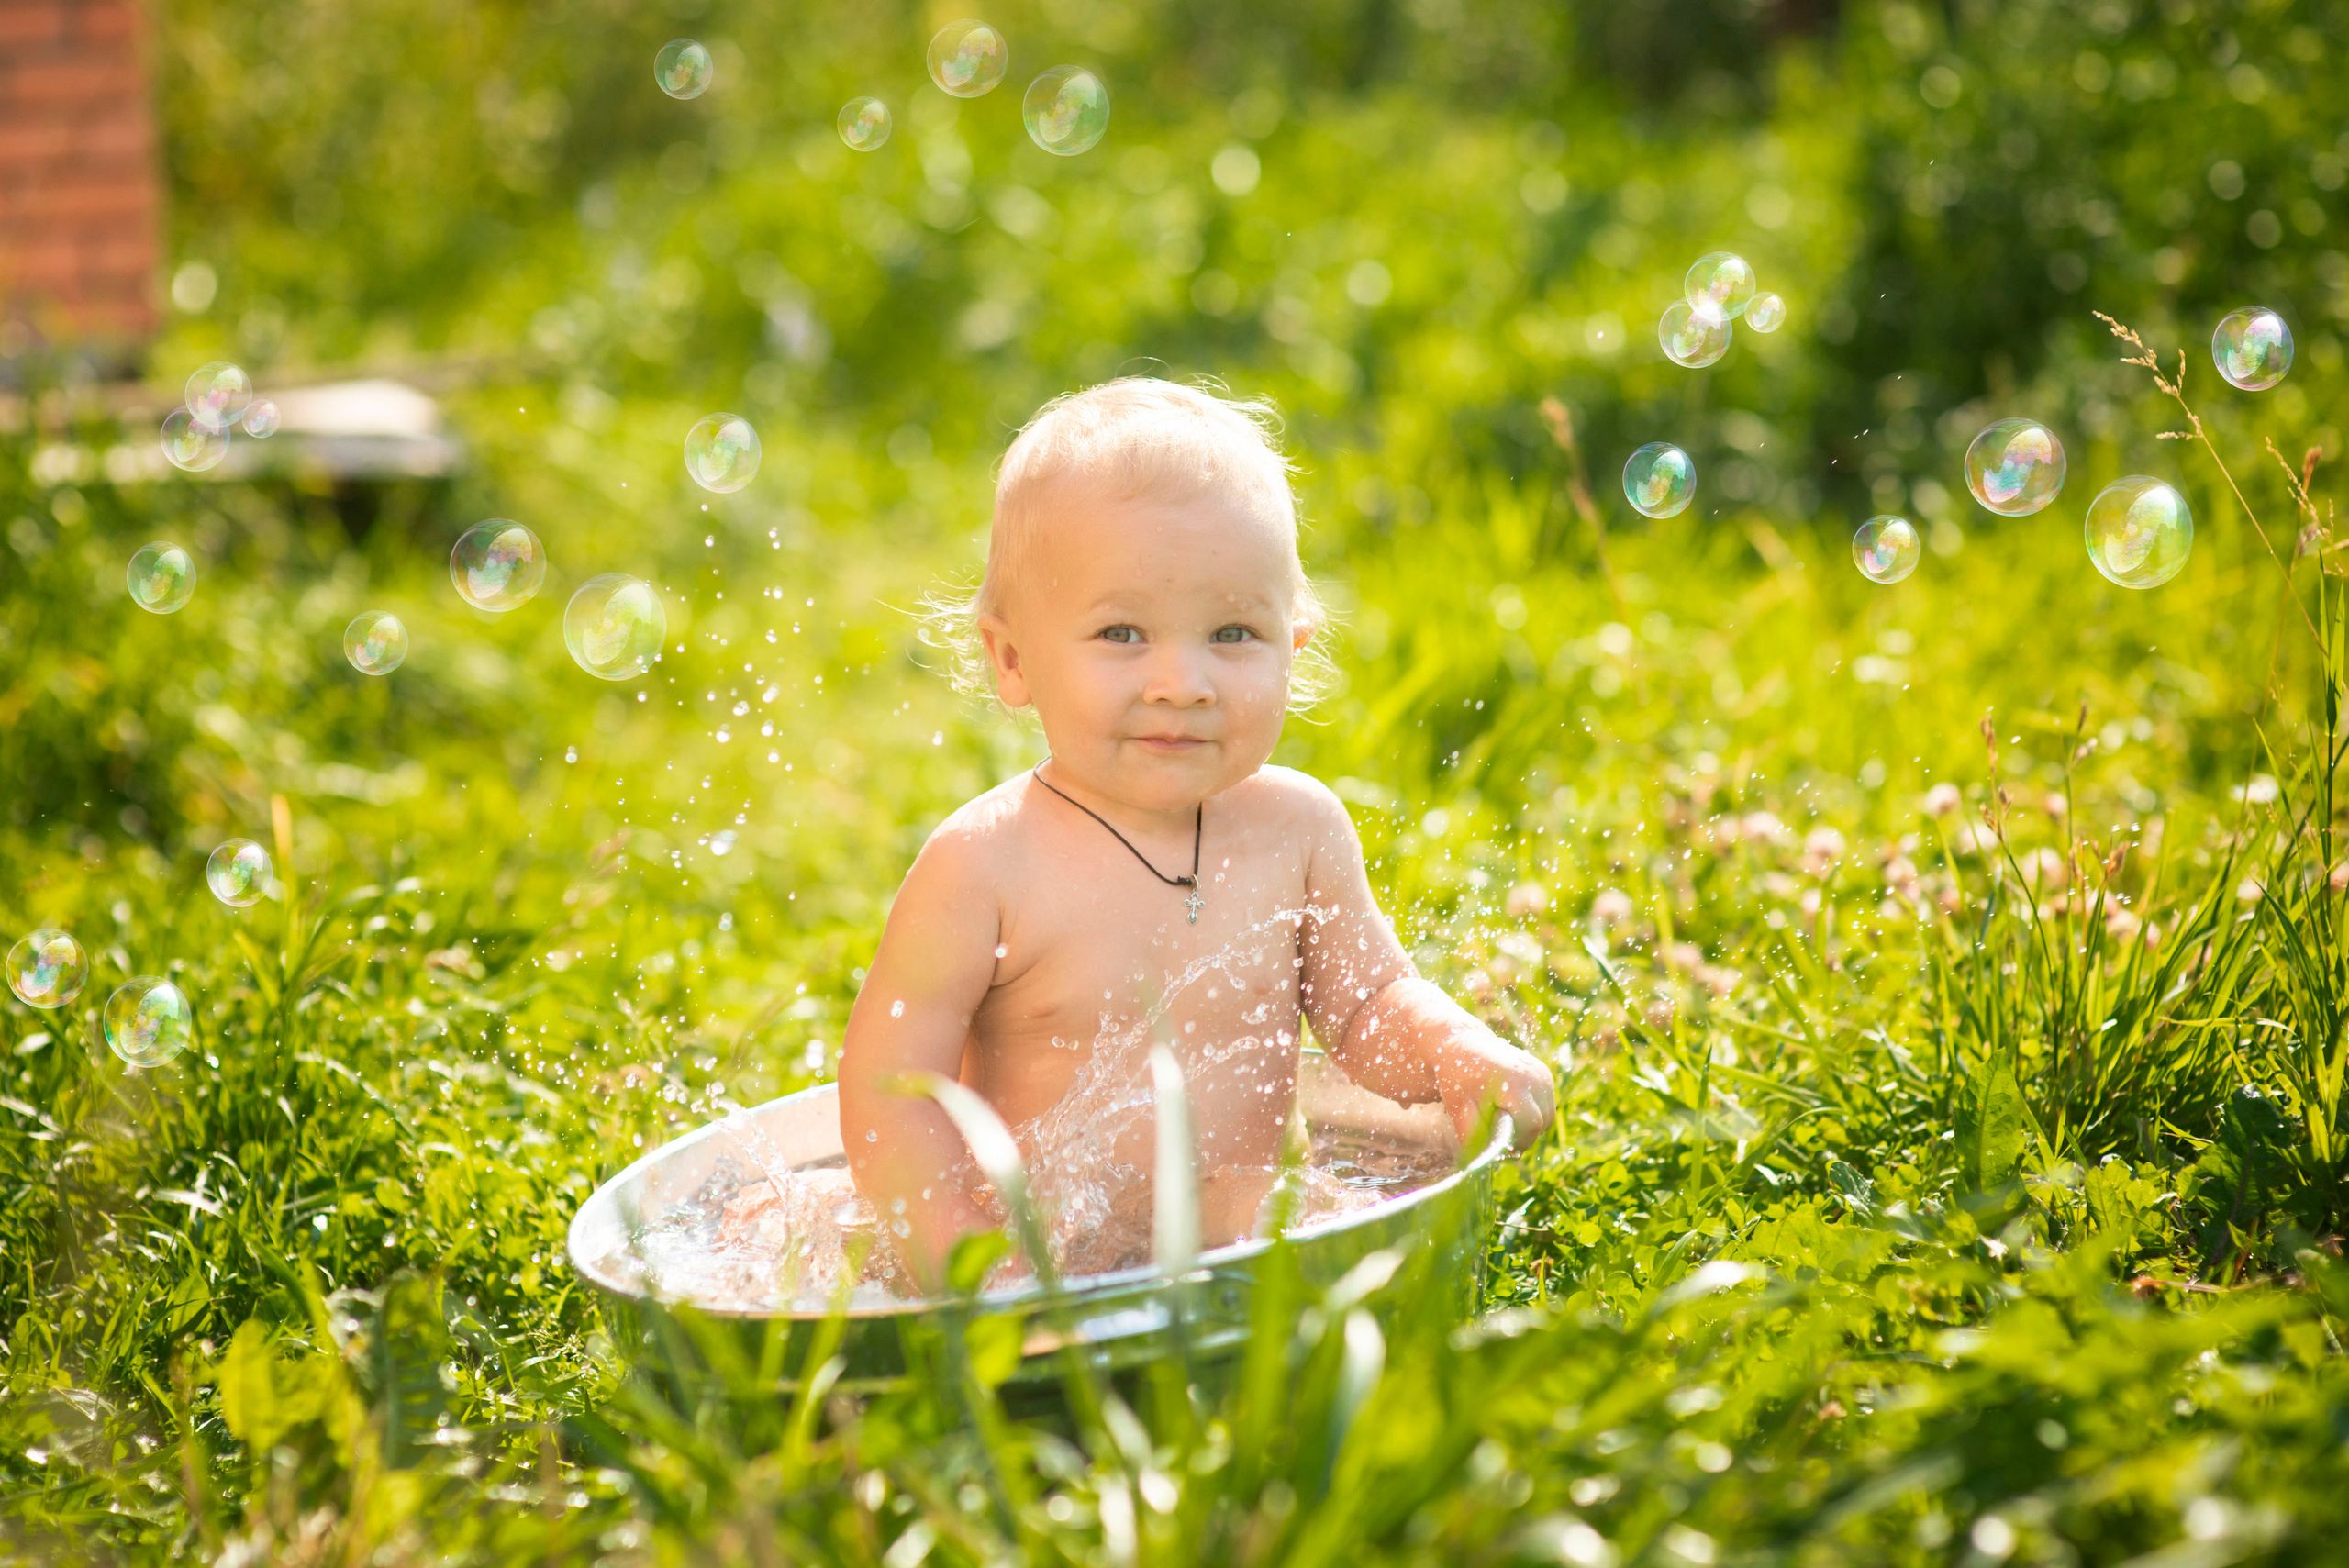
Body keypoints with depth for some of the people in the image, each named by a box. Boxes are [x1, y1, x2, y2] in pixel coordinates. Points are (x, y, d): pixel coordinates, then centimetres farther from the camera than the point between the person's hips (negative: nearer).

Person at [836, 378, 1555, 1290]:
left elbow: (1366, 1004, 10)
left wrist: (1456, 1057, -12)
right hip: (1043, 1280, -3)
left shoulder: (1298, 829, -1)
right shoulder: (984, 868, -15)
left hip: (1249, 1262, 3)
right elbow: (886, 1090, -13)